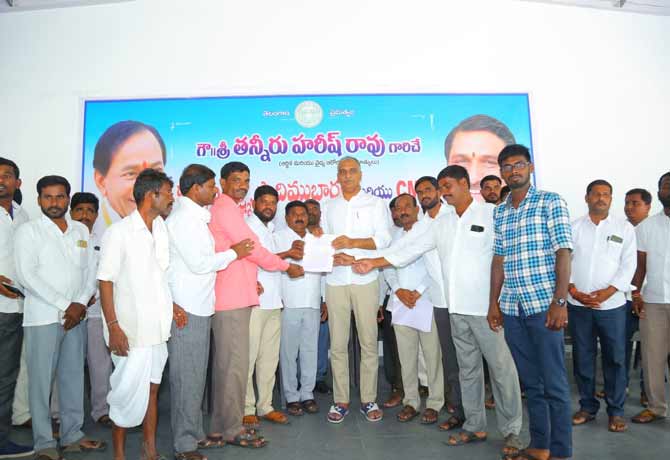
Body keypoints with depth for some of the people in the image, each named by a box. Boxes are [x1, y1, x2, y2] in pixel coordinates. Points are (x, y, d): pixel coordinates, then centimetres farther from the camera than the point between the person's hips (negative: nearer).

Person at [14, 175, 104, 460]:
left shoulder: (81, 230, 11)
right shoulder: (28, 231, -2)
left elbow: (90, 271, 10)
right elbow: (26, 275, -11)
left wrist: (80, 303, -6)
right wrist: (64, 305, -13)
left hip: (77, 316, 4)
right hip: (43, 317, -4)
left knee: (74, 377, 10)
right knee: (41, 380, 1)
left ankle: (72, 435, 21)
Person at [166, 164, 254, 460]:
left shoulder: (196, 216, 15)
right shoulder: (183, 218, -14)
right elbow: (199, 263, -19)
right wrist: (234, 252, -8)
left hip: (199, 306, 10)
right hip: (185, 310, -10)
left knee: (196, 376, 17)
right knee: (186, 378, -1)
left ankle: (194, 434, 30)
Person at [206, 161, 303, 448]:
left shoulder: (226, 208, 21)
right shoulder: (225, 207, -10)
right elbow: (251, 248, -13)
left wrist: (250, 279, 12)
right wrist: (287, 267, -2)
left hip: (231, 295, 10)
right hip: (231, 298, -10)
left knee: (225, 363, 14)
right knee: (235, 364, -3)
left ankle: (220, 428, 23)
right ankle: (233, 429, 7)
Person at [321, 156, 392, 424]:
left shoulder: (375, 203, 6)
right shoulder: (329, 207, 15)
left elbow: (383, 239, -4)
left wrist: (352, 242, -16)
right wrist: (333, 257, -11)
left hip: (366, 280, -2)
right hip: (336, 281, 2)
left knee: (369, 342, 2)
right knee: (337, 344, 4)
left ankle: (368, 400, 13)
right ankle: (340, 401, 13)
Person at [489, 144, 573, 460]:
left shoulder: (550, 201, -2)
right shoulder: (499, 212, 13)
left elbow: (563, 253, -9)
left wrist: (560, 302, -16)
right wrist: (493, 303, 10)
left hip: (543, 304, -5)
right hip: (511, 308, 5)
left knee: (554, 383, 2)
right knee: (530, 382, 14)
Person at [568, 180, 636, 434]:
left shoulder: (624, 228, 5)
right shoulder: (573, 227, 6)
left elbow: (628, 265, -2)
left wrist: (607, 292, -13)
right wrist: (573, 290, -9)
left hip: (611, 304, -1)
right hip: (578, 304, 1)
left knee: (614, 358, 4)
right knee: (582, 357, 8)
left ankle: (616, 410, 18)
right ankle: (587, 406, 21)